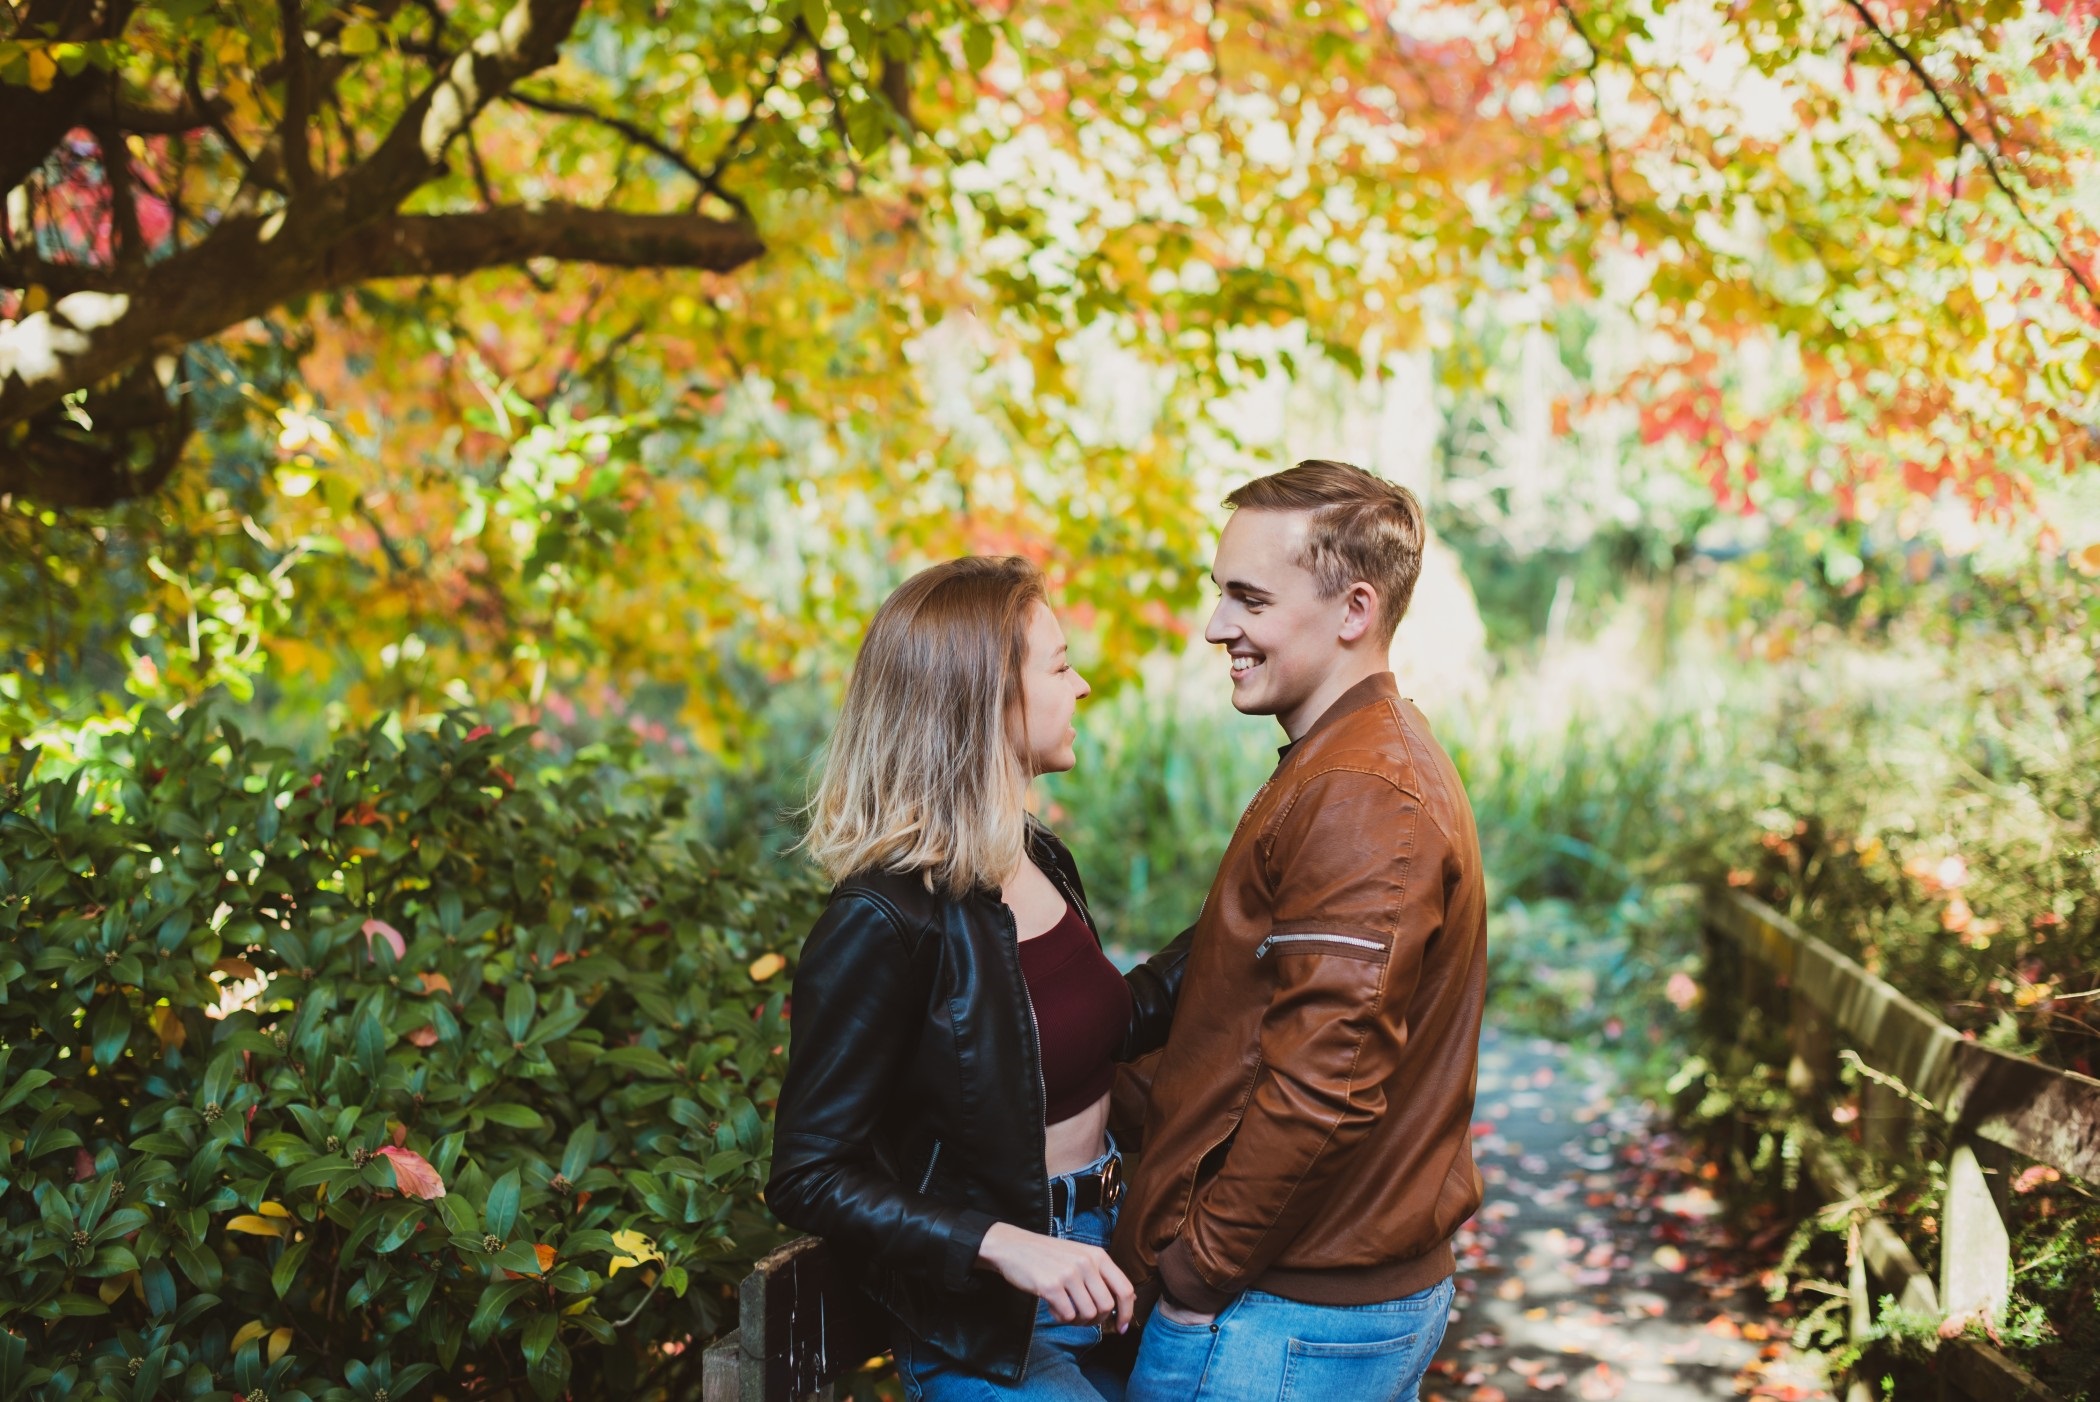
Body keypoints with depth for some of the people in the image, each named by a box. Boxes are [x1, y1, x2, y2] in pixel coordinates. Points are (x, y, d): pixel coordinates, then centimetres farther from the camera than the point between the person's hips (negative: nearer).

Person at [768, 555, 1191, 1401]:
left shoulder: (1038, 863, 3)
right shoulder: (884, 922, -21)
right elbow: (811, 1178, -19)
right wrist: (1006, 1247, -29)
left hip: (1095, 1261, 8)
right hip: (989, 1331, -7)